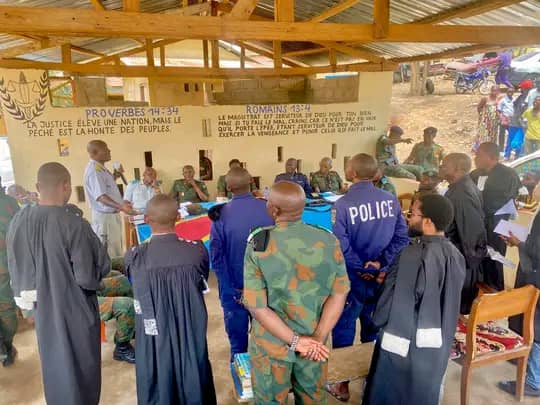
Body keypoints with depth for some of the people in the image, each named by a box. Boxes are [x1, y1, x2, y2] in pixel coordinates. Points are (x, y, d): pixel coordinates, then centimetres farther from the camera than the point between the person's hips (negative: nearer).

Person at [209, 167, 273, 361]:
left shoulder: (221, 215, -14)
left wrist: (232, 292, -6)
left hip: (235, 287, -1)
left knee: (238, 340, 16)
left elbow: (217, 257, -11)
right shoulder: (268, 208, -12)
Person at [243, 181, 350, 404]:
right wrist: (318, 337, -10)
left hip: (272, 343, -2)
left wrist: (295, 341, -15)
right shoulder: (329, 241, -12)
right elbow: (339, 294, -10)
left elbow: (257, 306, -19)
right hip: (313, 342, 2)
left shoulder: (258, 243, -18)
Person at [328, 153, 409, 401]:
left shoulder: (343, 204, -21)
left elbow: (342, 246, -24)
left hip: (353, 279, -5)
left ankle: (342, 385, 27)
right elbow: (401, 237, -7)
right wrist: (381, 264, -12)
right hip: (381, 277, 5)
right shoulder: (391, 200, -5)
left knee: (343, 330, 13)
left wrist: (363, 268, -12)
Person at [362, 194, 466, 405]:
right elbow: (446, 298, 8)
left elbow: (391, 302, -20)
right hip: (438, 343, 7)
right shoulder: (455, 255, -5)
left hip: (404, 343, -6)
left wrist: (378, 318, 0)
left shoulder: (412, 256, -28)